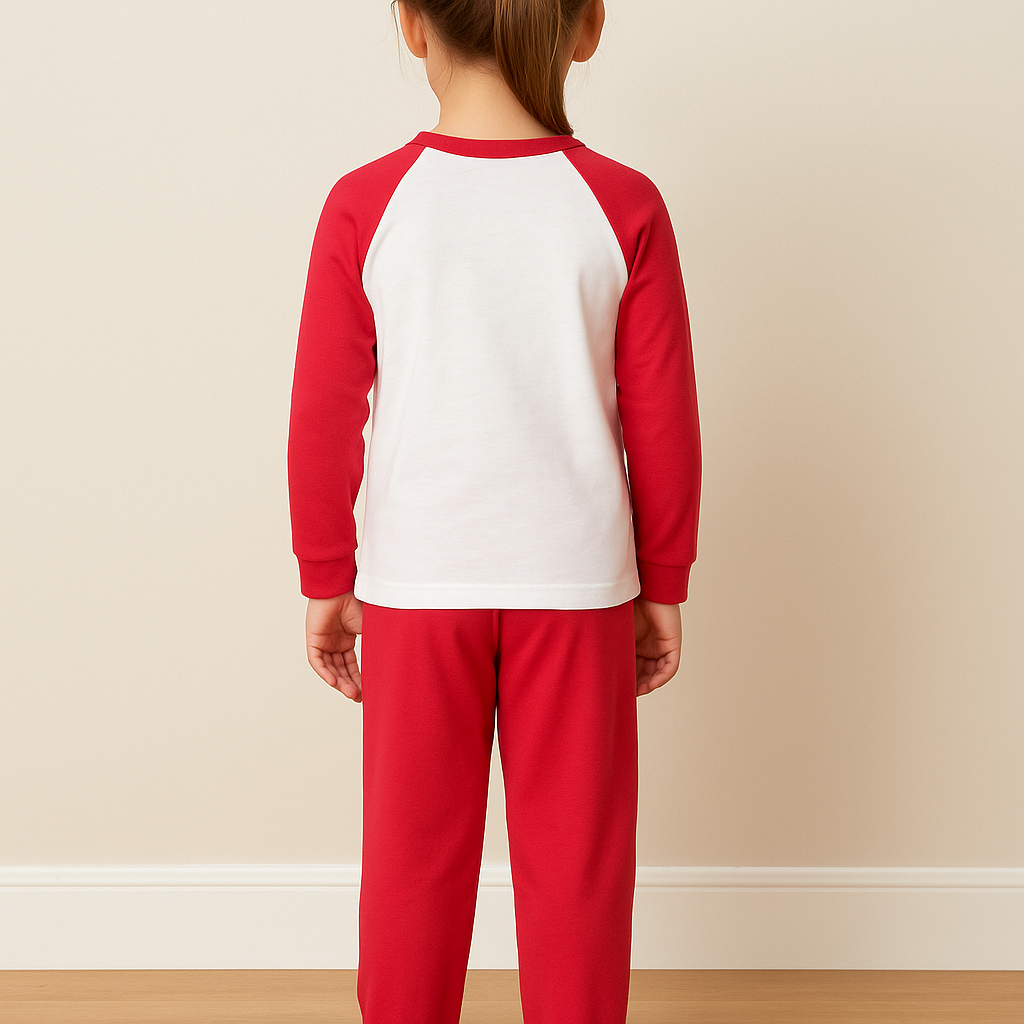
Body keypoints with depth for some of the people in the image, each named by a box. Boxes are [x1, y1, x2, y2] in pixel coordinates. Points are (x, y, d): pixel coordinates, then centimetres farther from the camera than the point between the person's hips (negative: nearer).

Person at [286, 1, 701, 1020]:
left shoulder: (364, 206, -7)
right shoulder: (623, 207, -6)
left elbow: (325, 419, -3)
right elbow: (663, 421, -2)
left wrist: (326, 582, 9)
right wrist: (663, 587, 9)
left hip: (419, 583, 0)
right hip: (577, 583, 0)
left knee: (414, 857, 14)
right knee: (574, 860, 12)